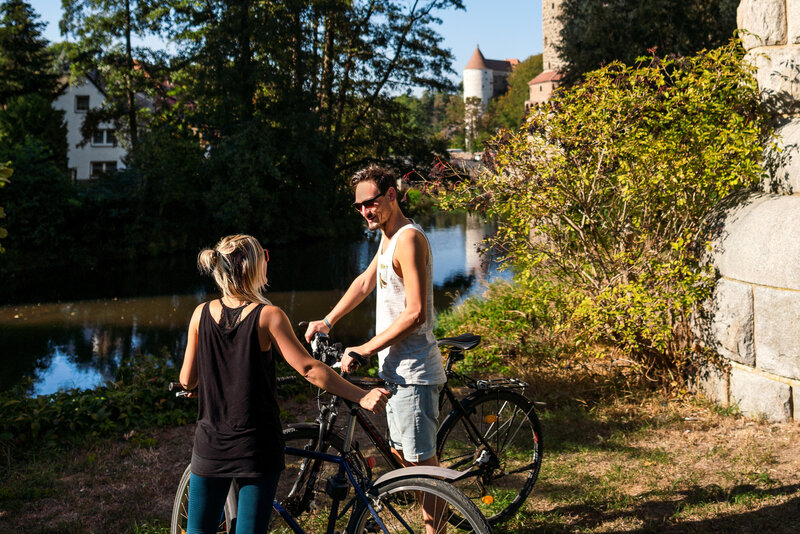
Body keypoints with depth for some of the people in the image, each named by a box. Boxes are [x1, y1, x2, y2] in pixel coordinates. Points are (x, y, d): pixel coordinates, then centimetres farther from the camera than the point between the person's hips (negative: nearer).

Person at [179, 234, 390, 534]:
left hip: (210, 445, 3)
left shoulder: (202, 314, -2)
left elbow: (187, 380, 4)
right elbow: (308, 369, -18)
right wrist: (362, 397, -14)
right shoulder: (268, 316, -13)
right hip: (256, 447, -3)